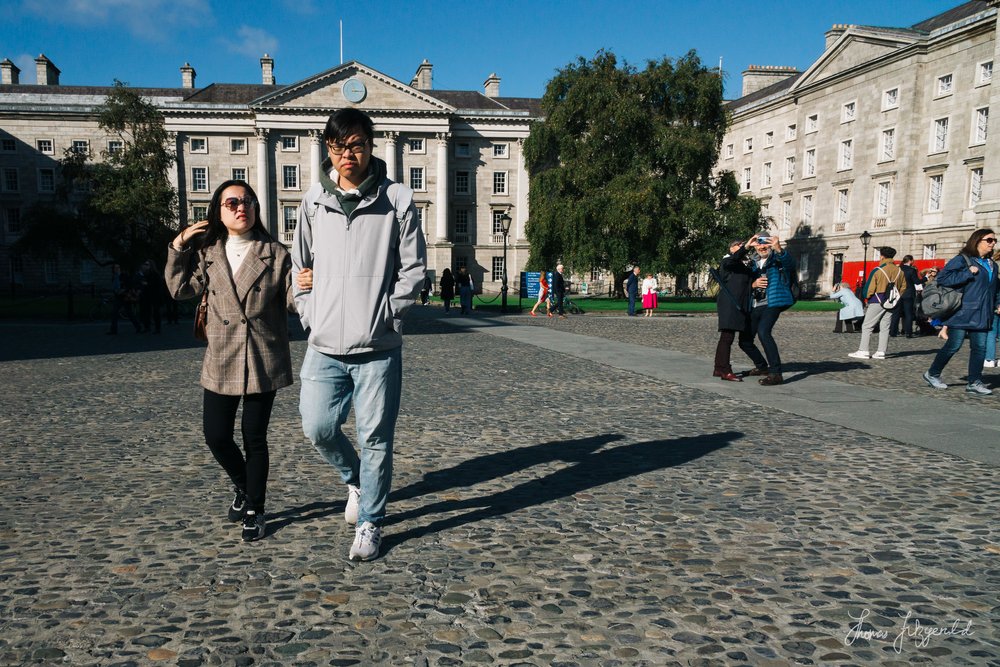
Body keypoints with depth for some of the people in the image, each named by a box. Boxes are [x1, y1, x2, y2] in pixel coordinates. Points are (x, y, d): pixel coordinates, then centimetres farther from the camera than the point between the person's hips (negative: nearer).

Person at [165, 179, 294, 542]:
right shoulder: (207, 253, 7)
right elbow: (181, 289, 9)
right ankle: (243, 488, 35)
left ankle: (255, 510, 21)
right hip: (221, 362, 3)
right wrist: (178, 249, 1)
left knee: (254, 438, 4)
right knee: (216, 436, 6)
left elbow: (291, 302, -4)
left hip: (263, 362, -3)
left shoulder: (275, 254, -1)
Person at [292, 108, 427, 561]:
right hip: (324, 346, 3)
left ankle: (370, 524, 19)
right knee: (318, 429, 4)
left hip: (378, 348, -3)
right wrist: (309, 312, 6)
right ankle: (355, 479, 35)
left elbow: (414, 267, -1)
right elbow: (300, 263, 16)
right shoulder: (314, 200, 8)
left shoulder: (396, 199, -2)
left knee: (376, 438, 3)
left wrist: (388, 314, -7)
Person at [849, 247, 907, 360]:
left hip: (877, 301, -5)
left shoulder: (877, 270, -11)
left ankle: (863, 351, -5)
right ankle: (881, 351, 8)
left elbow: (869, 288, -10)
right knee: (885, 327, 10)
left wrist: (867, 296, 9)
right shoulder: (899, 271, 6)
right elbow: (903, 288, 11)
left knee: (867, 326, 0)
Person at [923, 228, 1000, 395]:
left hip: (981, 315, 7)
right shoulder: (962, 260, -7)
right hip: (962, 314, -7)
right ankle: (932, 374, 15)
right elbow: (942, 278, -17)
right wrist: (968, 273, -19)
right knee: (953, 346, -2)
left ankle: (974, 383, 7)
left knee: (980, 347, 2)